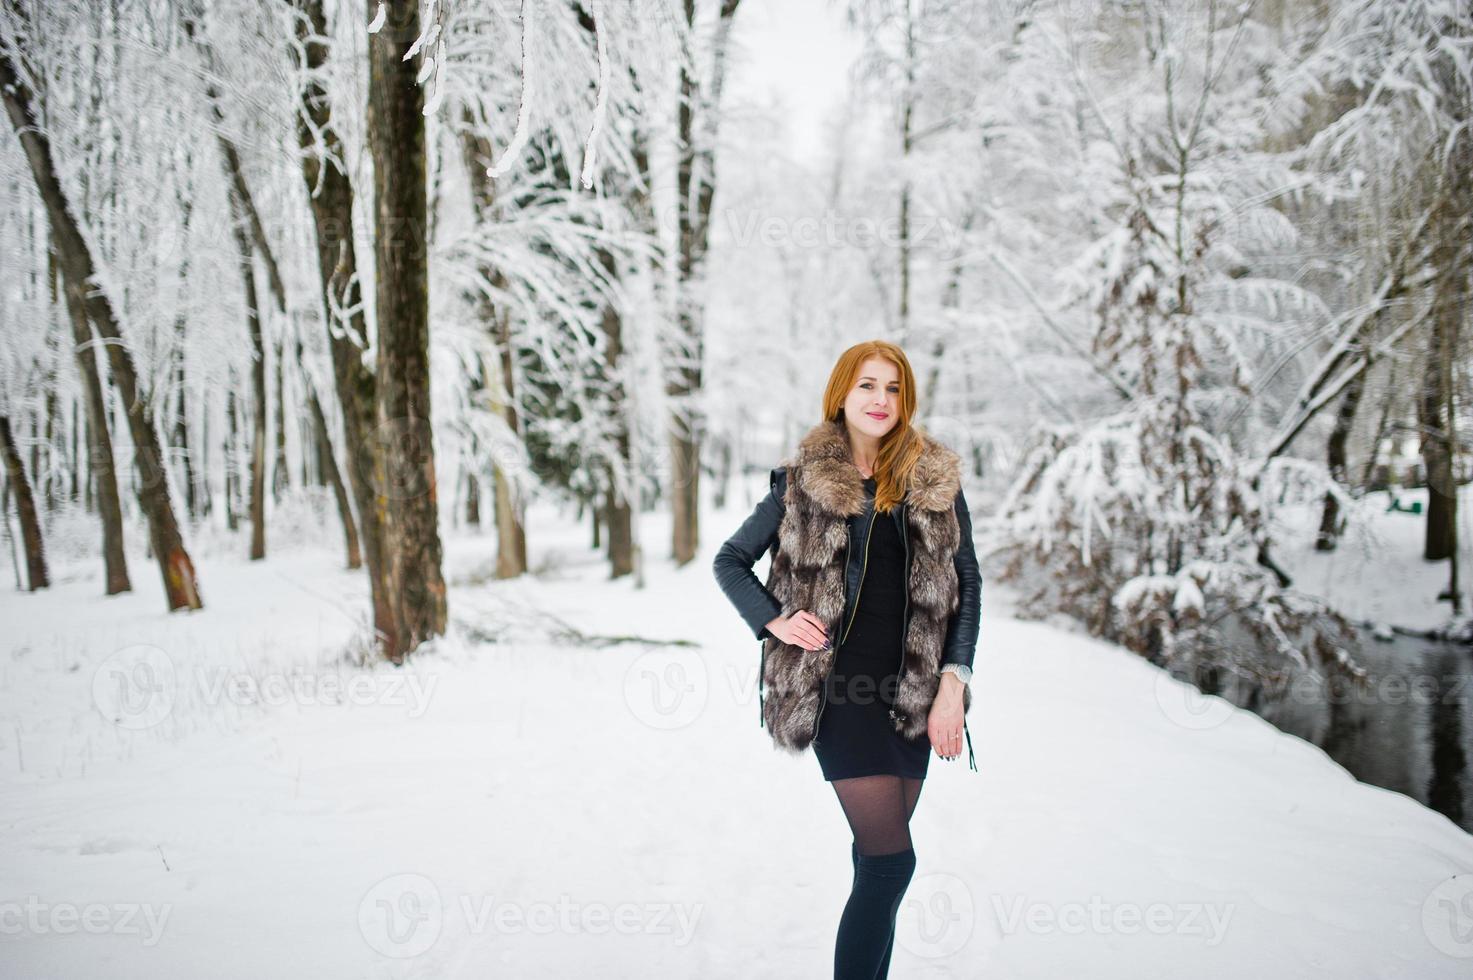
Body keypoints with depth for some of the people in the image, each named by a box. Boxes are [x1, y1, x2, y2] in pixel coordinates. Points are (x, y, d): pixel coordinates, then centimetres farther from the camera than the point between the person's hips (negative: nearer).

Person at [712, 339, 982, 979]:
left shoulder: (936, 481, 7)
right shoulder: (803, 482, 2)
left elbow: (967, 585, 7)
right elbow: (730, 561, 12)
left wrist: (953, 682, -3)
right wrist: (773, 620, -3)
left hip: (912, 686, 3)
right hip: (838, 681, -3)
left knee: (877, 855, 9)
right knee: (892, 858, -11)